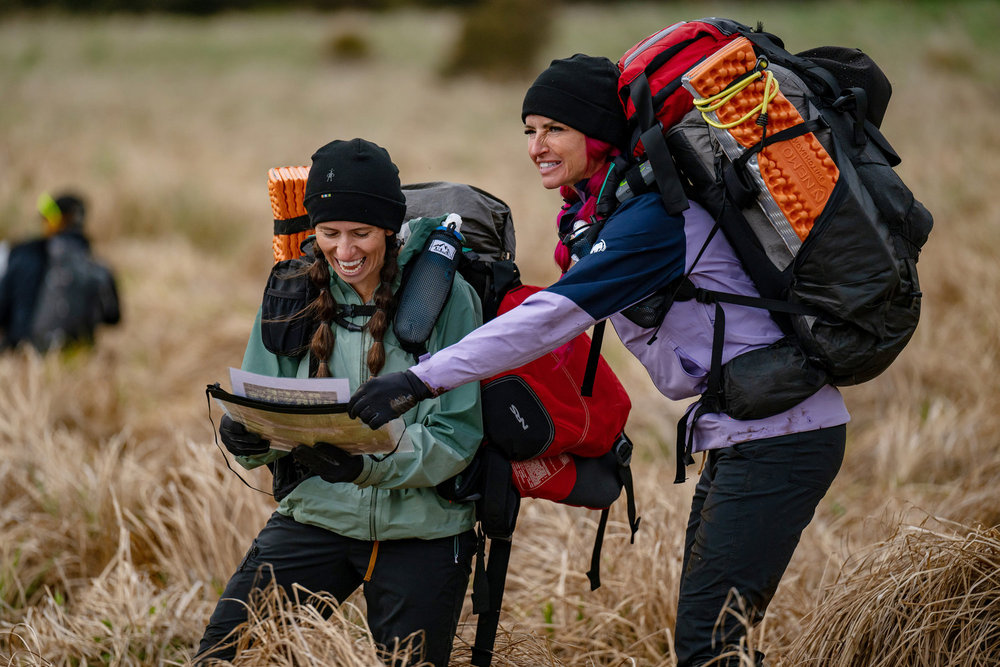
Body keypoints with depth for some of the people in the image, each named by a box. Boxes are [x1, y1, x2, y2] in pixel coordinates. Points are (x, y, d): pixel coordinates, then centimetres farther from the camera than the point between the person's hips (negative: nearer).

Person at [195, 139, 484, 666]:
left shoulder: (444, 295, -10)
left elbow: (456, 435, -14)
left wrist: (366, 463, -31)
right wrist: (248, 437, -22)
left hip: (422, 527, -2)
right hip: (316, 512, 2)